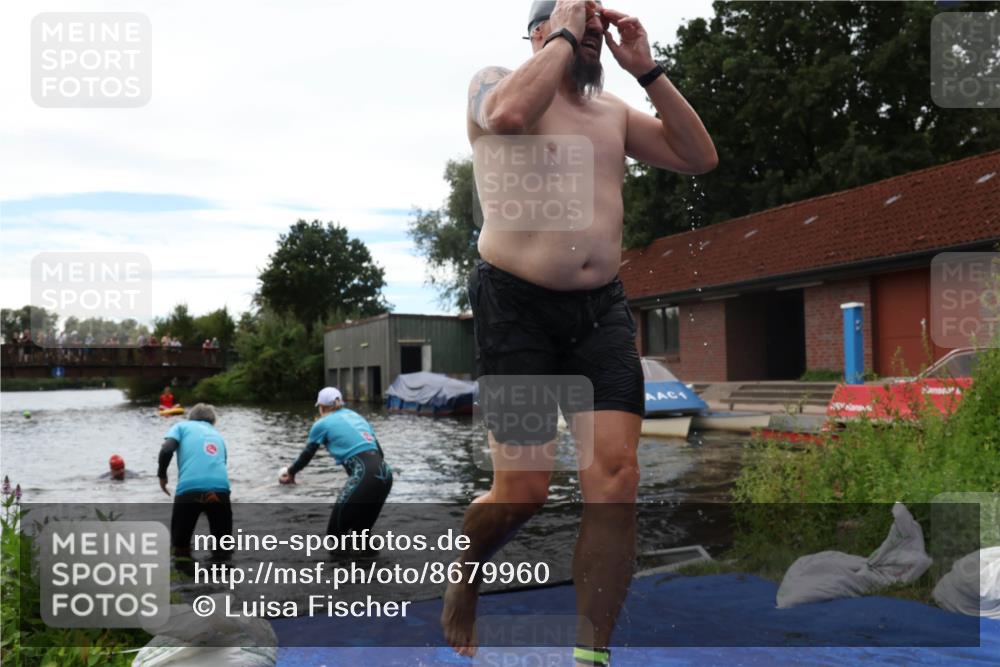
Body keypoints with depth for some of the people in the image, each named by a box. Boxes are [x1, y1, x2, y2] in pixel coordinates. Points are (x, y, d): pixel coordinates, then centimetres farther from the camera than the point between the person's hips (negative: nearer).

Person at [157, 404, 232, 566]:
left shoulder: (182, 426, 21)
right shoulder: (218, 436, 31)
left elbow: (166, 450, 3)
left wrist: (162, 475, 16)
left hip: (189, 489, -2)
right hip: (220, 488, 3)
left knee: (180, 540, 18)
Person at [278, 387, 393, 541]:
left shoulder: (322, 424, 10)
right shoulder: (356, 416, 26)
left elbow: (307, 455, 22)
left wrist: (290, 472, 41)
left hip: (364, 476, -7)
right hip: (384, 474, 7)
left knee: (336, 531, 5)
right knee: (360, 530, 21)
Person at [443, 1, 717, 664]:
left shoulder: (613, 111, 19)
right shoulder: (495, 81, 3)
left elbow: (700, 157, 11)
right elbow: (510, 115, -23)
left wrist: (647, 69, 7)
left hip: (602, 310, 5)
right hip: (516, 306, -5)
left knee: (615, 477, -8)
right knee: (523, 491, -4)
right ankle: (463, 577, 29)